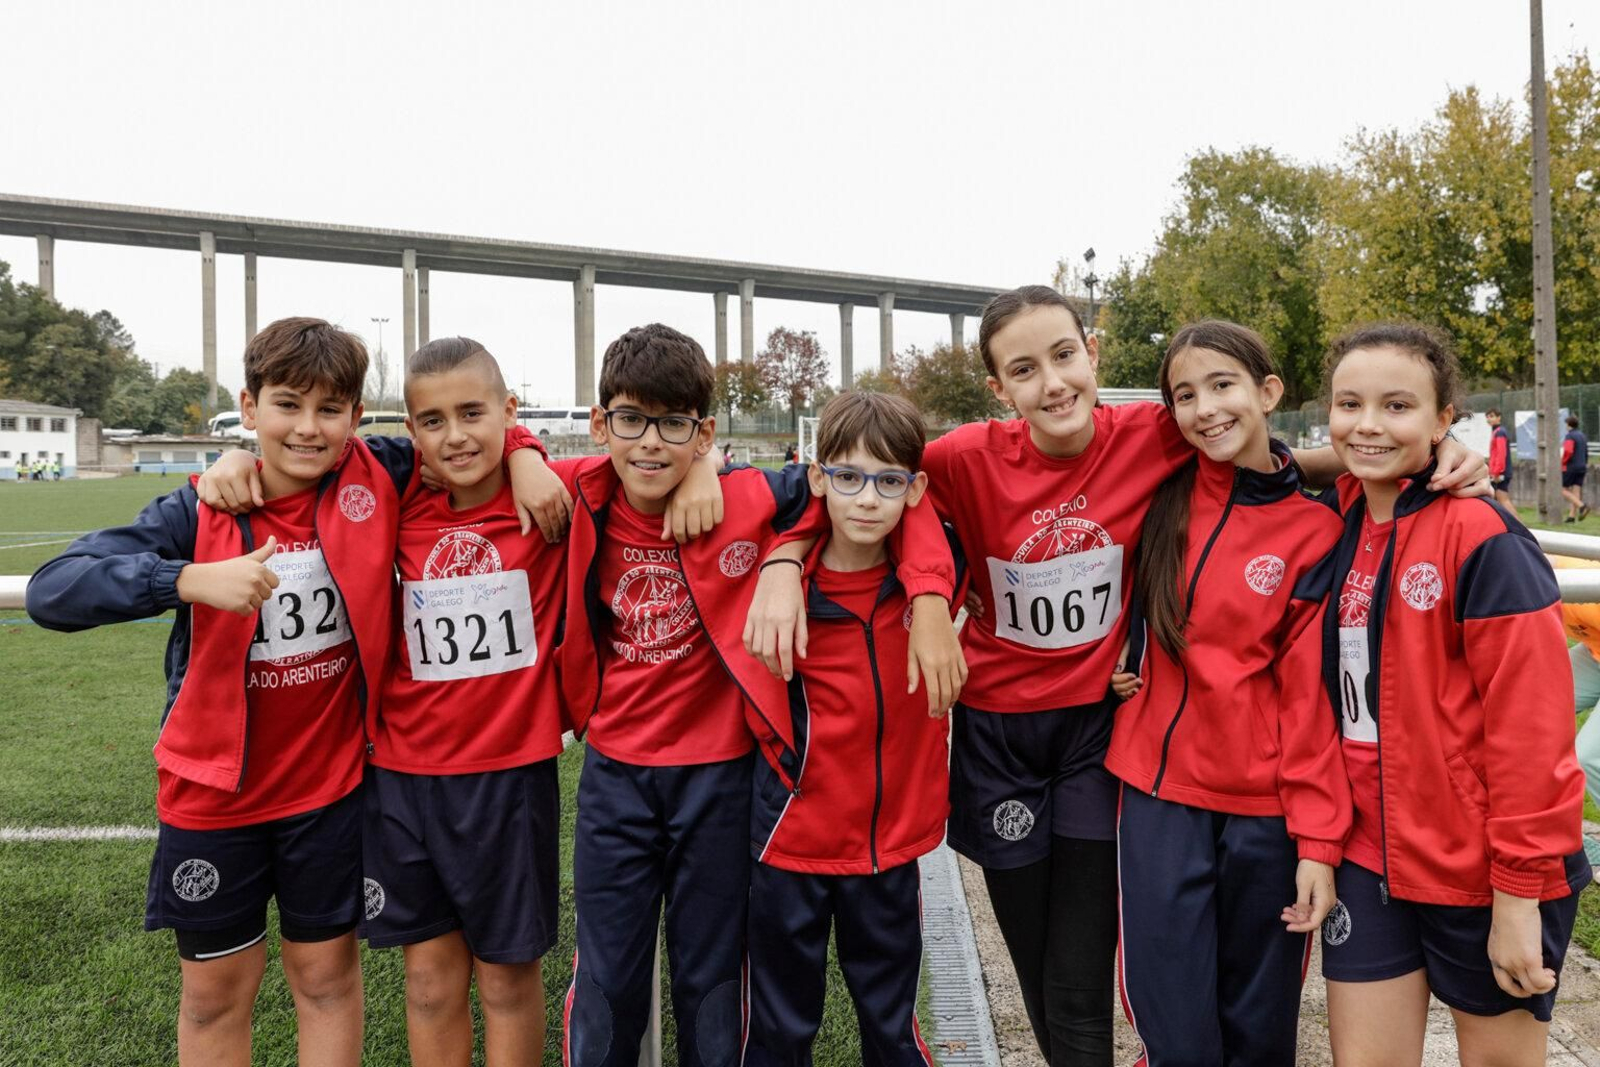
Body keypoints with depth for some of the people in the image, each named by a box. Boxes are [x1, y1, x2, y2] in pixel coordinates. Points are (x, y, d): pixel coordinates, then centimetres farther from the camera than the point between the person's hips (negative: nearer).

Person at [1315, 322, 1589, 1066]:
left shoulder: (1483, 538, -15)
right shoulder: (1338, 533, 2)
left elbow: (1528, 728, -17)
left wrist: (1519, 893, -16)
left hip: (1485, 871, -5)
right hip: (1370, 861, 5)